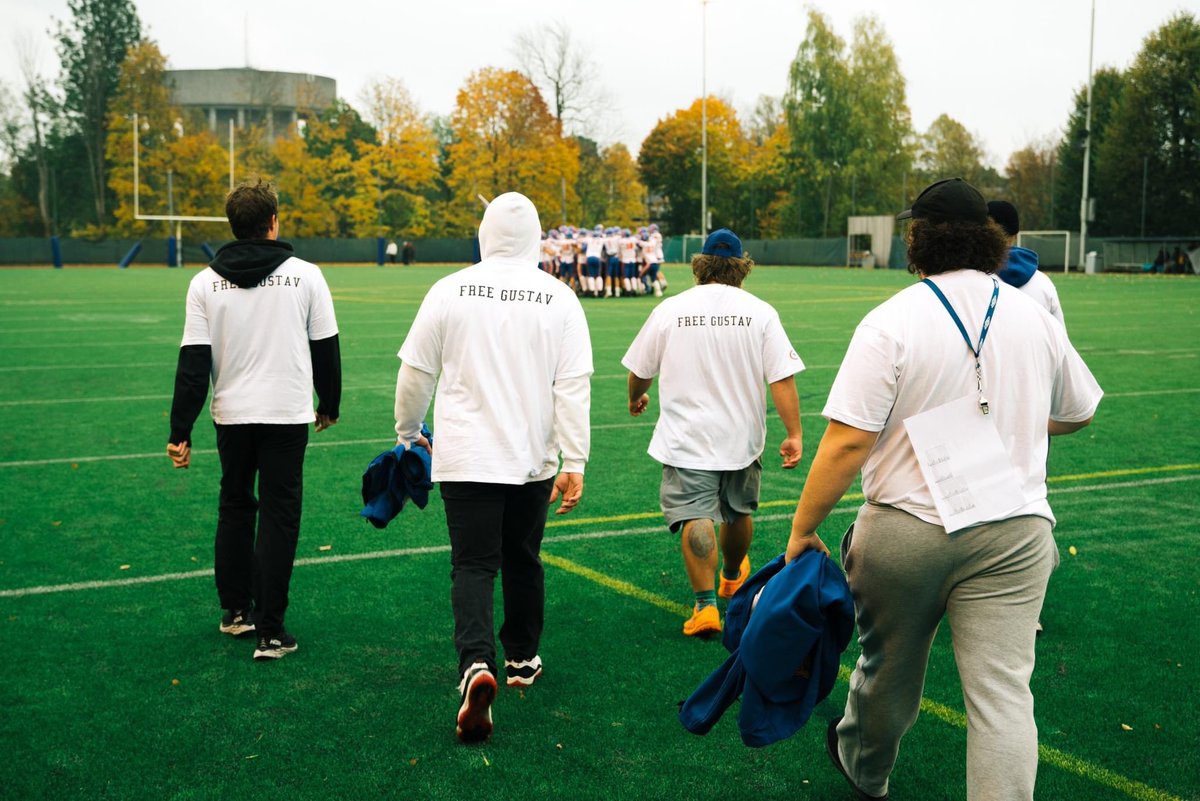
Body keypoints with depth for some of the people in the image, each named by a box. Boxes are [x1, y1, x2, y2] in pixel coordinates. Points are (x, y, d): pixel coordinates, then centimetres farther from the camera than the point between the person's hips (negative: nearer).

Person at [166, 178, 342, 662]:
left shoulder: (206, 282, -1)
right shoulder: (305, 276, -4)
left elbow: (193, 362, -3)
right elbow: (326, 347, 3)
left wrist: (181, 432, 0)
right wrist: (329, 404, 18)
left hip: (231, 413, 2)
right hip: (288, 413, -2)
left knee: (234, 507, 20)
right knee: (279, 515, 3)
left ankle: (235, 610, 29)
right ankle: (269, 631, 2)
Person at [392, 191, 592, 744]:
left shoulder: (451, 290, -4)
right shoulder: (560, 299, -3)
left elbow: (417, 372, 1)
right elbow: (573, 386, -6)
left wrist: (407, 433, 17)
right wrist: (574, 462, -3)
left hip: (465, 458, -2)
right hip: (533, 459, 2)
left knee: (473, 564, -1)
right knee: (522, 560, 18)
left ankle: (476, 664, -22)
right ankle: (522, 659, 33)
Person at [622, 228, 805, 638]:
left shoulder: (669, 309, -3)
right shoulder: (760, 312, -5)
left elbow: (639, 371, 8)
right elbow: (782, 379, -10)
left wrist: (636, 398, 28)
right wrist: (794, 434, -7)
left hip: (687, 438, -2)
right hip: (742, 438, 2)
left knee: (696, 516, -4)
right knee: (739, 511, 21)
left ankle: (706, 603, -15)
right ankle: (733, 578, 44)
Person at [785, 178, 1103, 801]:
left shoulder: (891, 322, -11)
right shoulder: (1035, 318, 4)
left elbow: (847, 442, -16)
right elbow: (1078, 412, 20)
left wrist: (801, 531, -8)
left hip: (907, 532, -2)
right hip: (1014, 530, 2)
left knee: (888, 672, 19)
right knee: (1003, 693, 0)